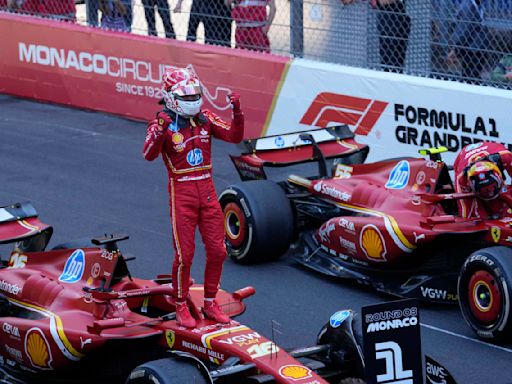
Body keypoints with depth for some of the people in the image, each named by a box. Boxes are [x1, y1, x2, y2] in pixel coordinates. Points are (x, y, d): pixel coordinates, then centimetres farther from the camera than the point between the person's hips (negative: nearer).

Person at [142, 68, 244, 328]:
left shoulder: (205, 119, 5)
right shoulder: (163, 123, -10)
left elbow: (235, 137, 1)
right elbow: (149, 155, -24)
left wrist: (237, 112, -14)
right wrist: (160, 130, -41)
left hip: (207, 190, 5)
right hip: (181, 192, -5)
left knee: (217, 251, 7)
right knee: (184, 255, -2)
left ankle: (210, 304, 21)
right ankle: (181, 308, 14)